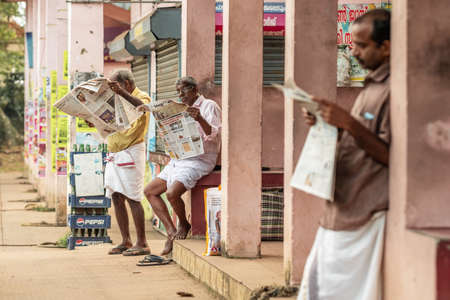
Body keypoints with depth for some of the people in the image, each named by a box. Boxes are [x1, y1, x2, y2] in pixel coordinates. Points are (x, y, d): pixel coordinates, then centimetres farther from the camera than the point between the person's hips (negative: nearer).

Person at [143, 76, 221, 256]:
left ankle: (184, 225, 1)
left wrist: (200, 119, -37)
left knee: (172, 193, -28)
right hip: (178, 159, 9)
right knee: (149, 191, -1)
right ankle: (172, 232, -6)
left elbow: (214, 135, -19)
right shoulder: (184, 110, 23)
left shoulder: (209, 106, -4)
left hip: (199, 160, -9)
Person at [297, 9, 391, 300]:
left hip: (366, 215, -10)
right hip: (342, 208, 10)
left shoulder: (393, 90, -15)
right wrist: (328, 124, 7)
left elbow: (390, 155, -19)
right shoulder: (372, 85, 17)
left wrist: (348, 122, -23)